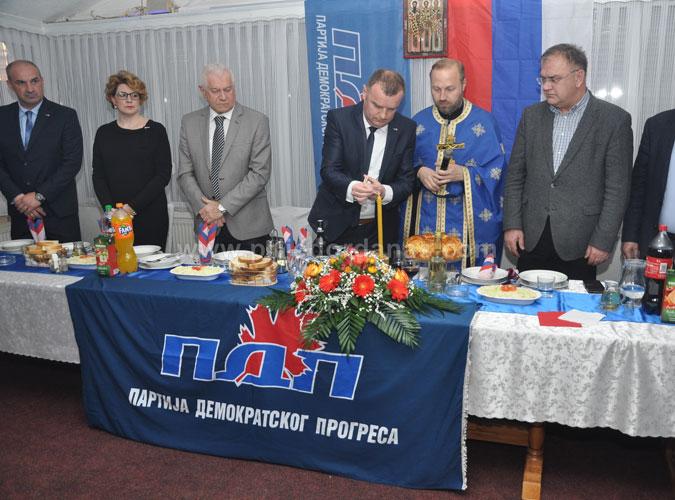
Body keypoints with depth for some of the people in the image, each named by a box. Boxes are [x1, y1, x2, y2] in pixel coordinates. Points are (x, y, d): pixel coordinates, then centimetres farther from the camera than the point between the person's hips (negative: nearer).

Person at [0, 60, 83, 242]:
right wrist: (17, 198, -9)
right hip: (20, 213, 3)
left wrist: (39, 195, -13)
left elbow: (73, 162, -9)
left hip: (59, 212, -2)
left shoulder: (66, 116, -2)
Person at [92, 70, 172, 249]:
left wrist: (133, 206, -11)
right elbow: (98, 176, 9)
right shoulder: (104, 133, 11)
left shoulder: (156, 130, 2)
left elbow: (164, 175, -4)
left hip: (151, 215, -2)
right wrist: (111, 208, -7)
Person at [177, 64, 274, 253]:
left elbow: (260, 173, -10)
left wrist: (222, 206, -13)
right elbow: (185, 173, 6)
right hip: (207, 225, 3)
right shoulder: (190, 122, 7)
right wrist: (204, 208, -8)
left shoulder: (257, 121, -4)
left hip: (247, 225, -2)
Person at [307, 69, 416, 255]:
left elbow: (406, 181, -3)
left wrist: (385, 192, -26)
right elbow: (329, 170, -13)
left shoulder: (406, 128, -1)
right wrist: (351, 188, -35)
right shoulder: (339, 119, -7)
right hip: (336, 226, -1)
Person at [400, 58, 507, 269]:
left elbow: (496, 172, -3)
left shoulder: (484, 123, 1)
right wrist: (419, 172, -10)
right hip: (425, 222, 2)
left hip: (468, 224, -2)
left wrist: (464, 174, -19)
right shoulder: (419, 122, 9)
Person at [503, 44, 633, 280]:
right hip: (531, 240, 3)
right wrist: (512, 225, 1)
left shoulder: (615, 119, -3)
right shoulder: (532, 115, 9)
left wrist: (603, 241, -9)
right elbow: (515, 175, 8)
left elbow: (617, 188, -5)